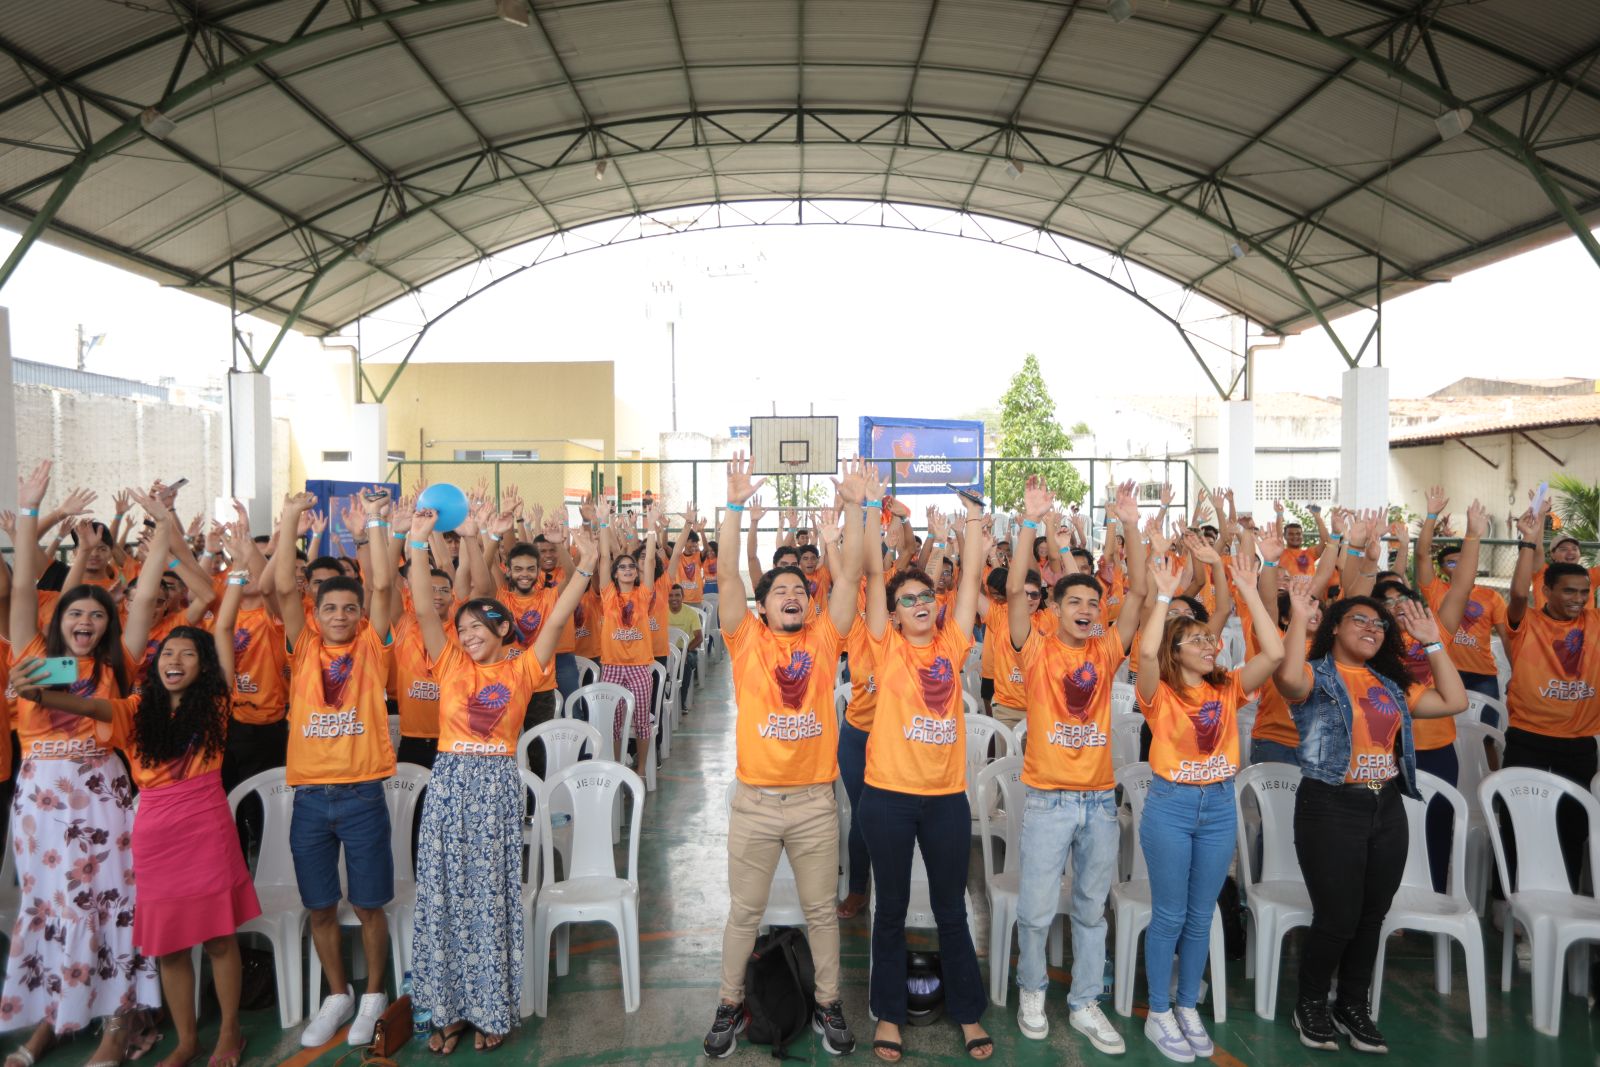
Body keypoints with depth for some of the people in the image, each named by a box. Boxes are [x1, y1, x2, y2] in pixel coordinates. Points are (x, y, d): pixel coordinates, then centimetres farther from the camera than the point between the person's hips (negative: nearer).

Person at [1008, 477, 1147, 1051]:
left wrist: (1131, 526, -10)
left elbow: (1139, 593, -2)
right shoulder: (1037, 650, -4)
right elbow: (1015, 591, -16)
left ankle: (1085, 1003, 28)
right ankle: (1031, 989, 27)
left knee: (1092, 909, 14)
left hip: (1100, 798, 4)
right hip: (1048, 799, -3)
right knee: (1037, 909, 2)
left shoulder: (1105, 652, 4)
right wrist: (1030, 521, -23)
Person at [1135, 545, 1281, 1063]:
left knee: (1200, 917, 14)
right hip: (1170, 806, -4)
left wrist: (1248, 590, -14)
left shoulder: (1229, 688, 3)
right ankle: (1158, 1014, 20)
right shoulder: (1160, 693, -8)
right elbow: (1146, 651, -29)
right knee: (1168, 916, 5)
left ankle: (1188, 1008, 29)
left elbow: (1274, 653, -10)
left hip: (1219, 807, 4)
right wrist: (1164, 594, -26)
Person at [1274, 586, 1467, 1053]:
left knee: (1372, 916, 12)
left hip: (1387, 809, 6)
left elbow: (1454, 701, 10)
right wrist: (1299, 618, -25)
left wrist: (1432, 642, 9)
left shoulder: (1391, 684, 14)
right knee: (1337, 918, -4)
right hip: (1331, 808, -6)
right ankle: (1310, 1004, 19)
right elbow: (1288, 678, -29)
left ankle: (1354, 1006, 29)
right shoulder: (1317, 676, -5)